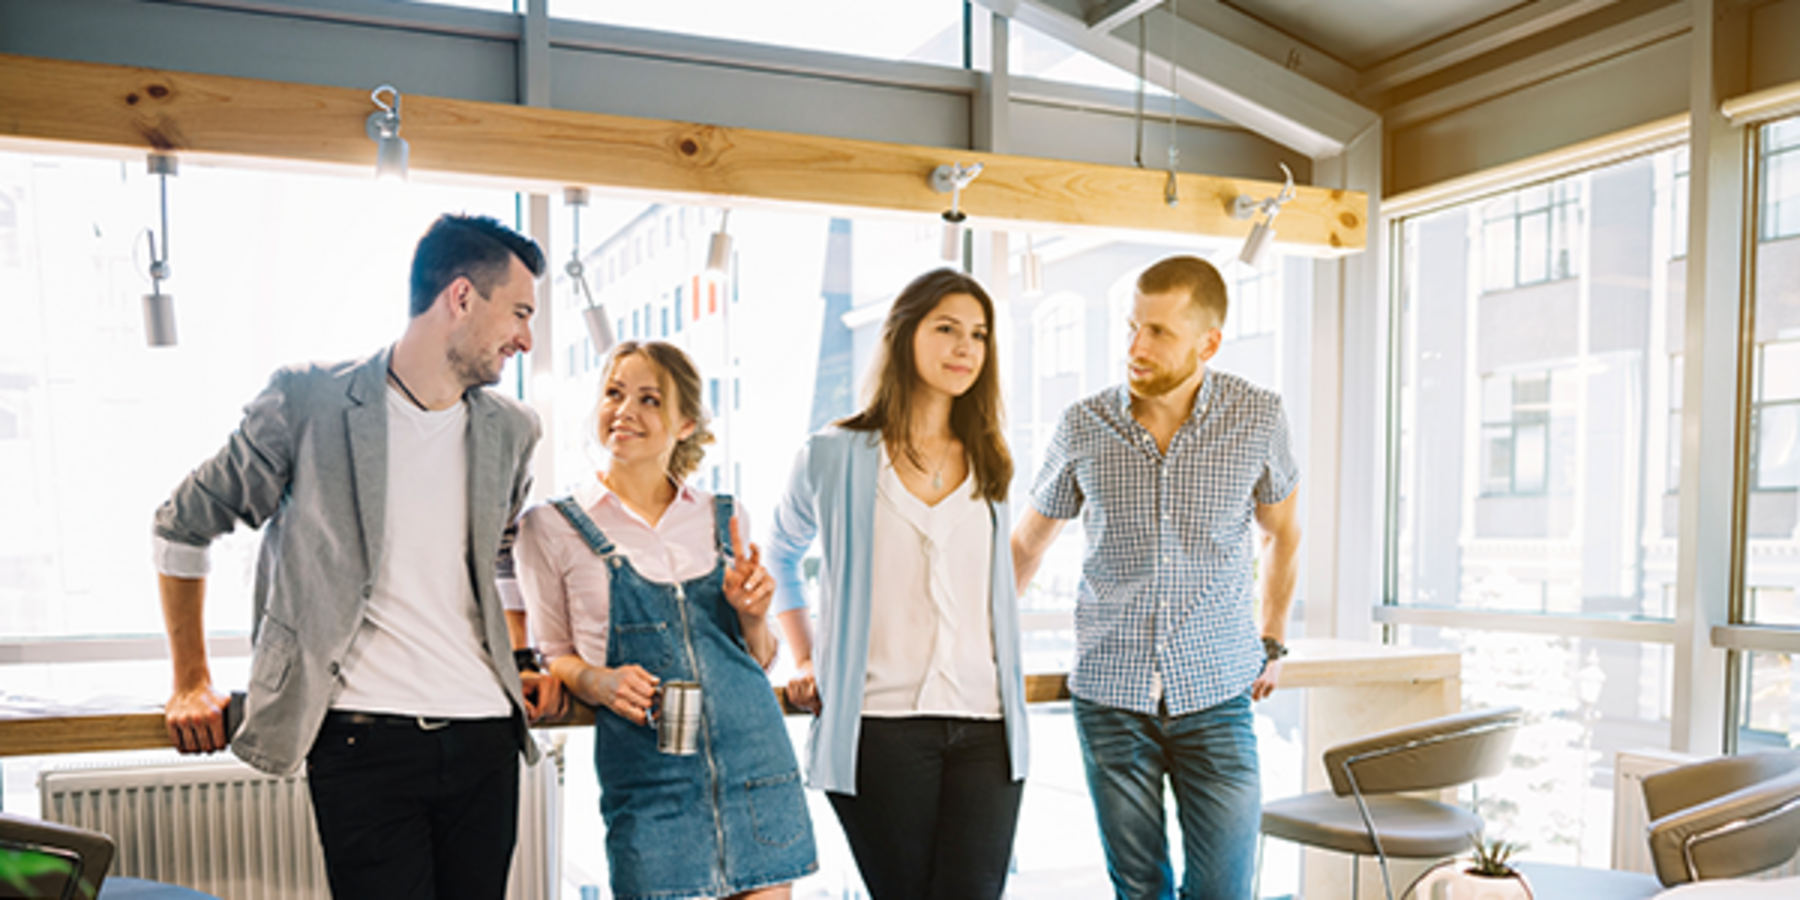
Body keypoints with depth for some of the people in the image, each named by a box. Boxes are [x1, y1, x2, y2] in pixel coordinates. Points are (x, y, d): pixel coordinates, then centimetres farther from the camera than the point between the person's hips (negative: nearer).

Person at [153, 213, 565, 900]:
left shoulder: (511, 431, 9)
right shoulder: (306, 401, -4)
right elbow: (183, 525, 7)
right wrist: (192, 684, 6)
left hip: (485, 737, 5)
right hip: (363, 739, -4)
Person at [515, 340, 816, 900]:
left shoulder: (723, 519, 10)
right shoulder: (552, 528, 2)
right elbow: (552, 655, 11)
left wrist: (753, 617, -5)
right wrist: (599, 681, -10)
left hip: (754, 761, 3)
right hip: (648, 778, -2)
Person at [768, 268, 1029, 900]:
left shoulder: (991, 466, 12)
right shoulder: (834, 456, 3)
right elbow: (779, 556, 19)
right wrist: (804, 663, 12)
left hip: (985, 726, 3)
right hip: (878, 724, -2)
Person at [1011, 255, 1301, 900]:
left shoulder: (1257, 418, -5)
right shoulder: (1083, 426, -5)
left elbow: (1281, 532, 13)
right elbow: (1026, 541, 9)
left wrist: (1273, 642, 15)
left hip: (1217, 695, 0)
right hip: (1110, 694, 1)